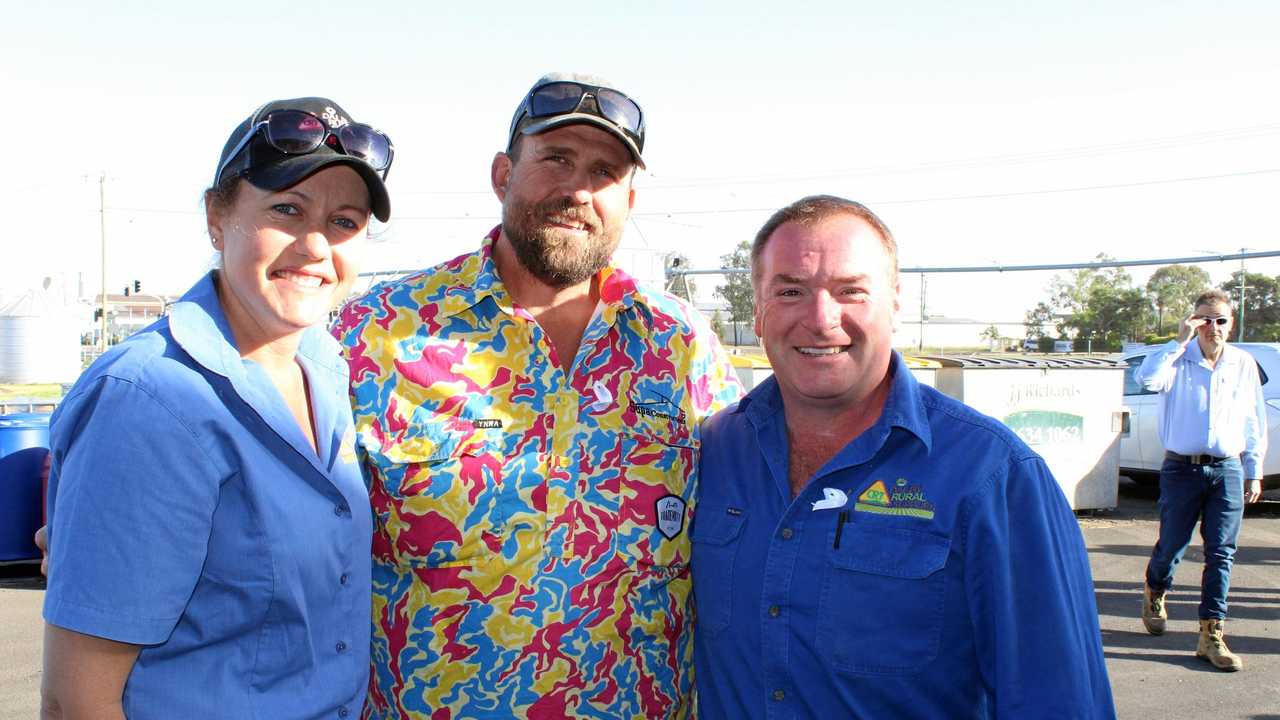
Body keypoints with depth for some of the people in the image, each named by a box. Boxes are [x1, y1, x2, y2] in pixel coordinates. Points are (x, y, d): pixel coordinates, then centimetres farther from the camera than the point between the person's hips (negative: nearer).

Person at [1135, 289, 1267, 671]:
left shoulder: (1244, 364, 7)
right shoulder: (1178, 359, -2)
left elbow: (1254, 422, 14)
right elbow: (1147, 378, -25)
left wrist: (1253, 472, 13)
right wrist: (1180, 341, -21)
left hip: (1227, 470, 2)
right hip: (1181, 469, -2)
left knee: (1221, 554, -1)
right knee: (1171, 546, 8)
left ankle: (1212, 635, 4)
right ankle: (1154, 595, 38)